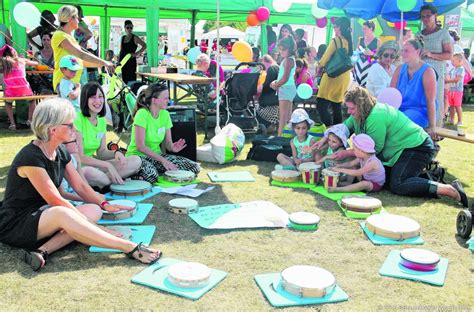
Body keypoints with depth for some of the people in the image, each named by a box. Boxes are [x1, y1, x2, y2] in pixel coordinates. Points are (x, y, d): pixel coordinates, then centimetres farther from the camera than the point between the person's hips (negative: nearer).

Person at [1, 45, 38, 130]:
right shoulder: (22, 60, 10)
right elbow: (36, 63, 25)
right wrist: (27, 63, 44)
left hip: (10, 92, 0)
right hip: (24, 91, 0)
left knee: (8, 103, 31)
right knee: (32, 100, 31)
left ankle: (12, 123, 17)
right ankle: (30, 120, 18)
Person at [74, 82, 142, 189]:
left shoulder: (102, 120, 10)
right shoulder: (77, 120, -15)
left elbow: (101, 152, 8)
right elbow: (80, 157, -19)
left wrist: (115, 153, -14)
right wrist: (108, 165, -24)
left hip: (94, 164, 8)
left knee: (136, 161, -8)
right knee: (95, 174, -44)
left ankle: (99, 185, -17)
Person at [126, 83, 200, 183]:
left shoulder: (165, 114, 2)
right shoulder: (142, 114, -18)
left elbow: (168, 142, 4)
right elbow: (140, 146, -23)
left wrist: (172, 147, -21)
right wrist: (163, 160, -27)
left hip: (156, 155, 6)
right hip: (138, 156, -6)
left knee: (194, 167, -9)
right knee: (151, 175, -40)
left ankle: (158, 174, 4)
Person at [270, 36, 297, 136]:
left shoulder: (288, 60, -16)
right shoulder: (288, 59, 14)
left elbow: (285, 78, -21)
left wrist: (275, 85, -7)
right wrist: (276, 82, 7)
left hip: (286, 88, -10)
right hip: (288, 88, 10)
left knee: (283, 114, -13)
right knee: (288, 114, 16)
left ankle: (280, 135, -15)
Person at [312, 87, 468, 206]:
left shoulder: (376, 116, -26)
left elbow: (375, 148, -20)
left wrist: (347, 153, -14)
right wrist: (324, 140, 4)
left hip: (417, 147, -10)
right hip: (405, 147, 10)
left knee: (398, 185, -24)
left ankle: (450, 190, -23)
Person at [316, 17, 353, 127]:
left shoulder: (336, 41, -14)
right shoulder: (348, 42, 8)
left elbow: (324, 61, -12)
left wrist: (320, 65, 10)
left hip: (333, 76, -8)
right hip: (345, 77, 8)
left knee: (321, 106, -7)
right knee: (337, 106, 16)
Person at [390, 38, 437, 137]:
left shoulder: (427, 71, -9)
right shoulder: (400, 69, 9)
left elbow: (431, 101, -13)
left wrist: (431, 127, -15)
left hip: (420, 111, -5)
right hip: (401, 109, 5)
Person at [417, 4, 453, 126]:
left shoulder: (443, 33, 2)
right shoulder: (419, 34, 15)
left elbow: (449, 55, -4)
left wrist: (431, 54, -18)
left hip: (436, 73, -4)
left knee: (435, 102, -5)